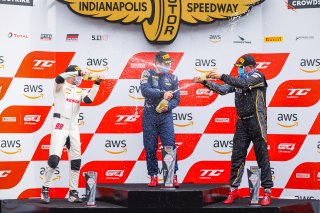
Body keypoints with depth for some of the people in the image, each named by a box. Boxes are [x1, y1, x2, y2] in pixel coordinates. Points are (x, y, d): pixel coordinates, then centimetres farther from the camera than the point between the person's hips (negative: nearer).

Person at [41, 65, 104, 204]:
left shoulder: (79, 91, 16)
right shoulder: (60, 86, 3)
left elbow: (88, 100, -3)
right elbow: (59, 78, -21)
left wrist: (97, 83, -7)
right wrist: (79, 72, -23)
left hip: (73, 127, 6)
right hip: (60, 125, -6)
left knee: (76, 160, 3)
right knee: (54, 158, -15)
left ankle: (73, 192, 11)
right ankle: (45, 190, -3)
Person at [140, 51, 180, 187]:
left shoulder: (172, 78, 9)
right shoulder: (148, 74, 2)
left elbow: (176, 98, 6)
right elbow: (145, 90, -16)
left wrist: (168, 106, -14)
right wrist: (162, 94, -23)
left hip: (166, 116, 1)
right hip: (149, 116, -1)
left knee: (170, 146, -7)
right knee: (150, 148, 2)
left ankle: (173, 176, 0)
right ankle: (153, 177, 11)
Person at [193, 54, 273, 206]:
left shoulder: (258, 77, -6)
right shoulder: (238, 80, 15)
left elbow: (243, 84, -22)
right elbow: (222, 89, 9)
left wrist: (222, 76, -23)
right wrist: (204, 82, -2)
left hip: (257, 122, -6)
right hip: (242, 123, 6)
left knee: (262, 158, -2)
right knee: (237, 157, 4)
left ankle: (267, 192, 3)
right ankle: (234, 190, 10)